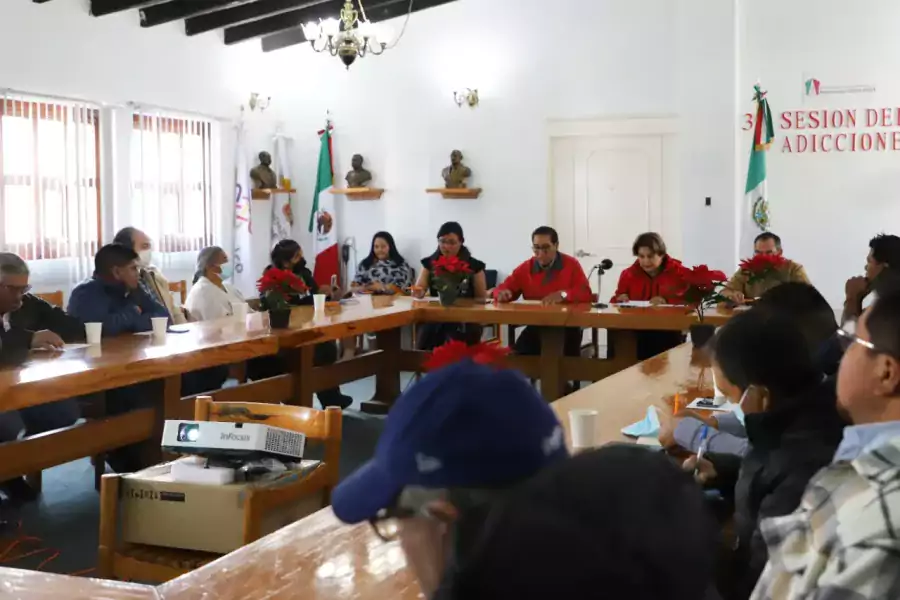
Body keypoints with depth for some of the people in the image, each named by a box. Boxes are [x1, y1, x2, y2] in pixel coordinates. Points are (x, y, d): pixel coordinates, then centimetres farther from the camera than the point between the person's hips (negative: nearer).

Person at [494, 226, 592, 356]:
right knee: (519, 352, -25)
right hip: (535, 327, 2)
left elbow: (586, 293, -7)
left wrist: (563, 295, -27)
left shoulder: (571, 264, 0)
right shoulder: (525, 267, 8)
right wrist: (503, 293, -12)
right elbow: (502, 289, 15)